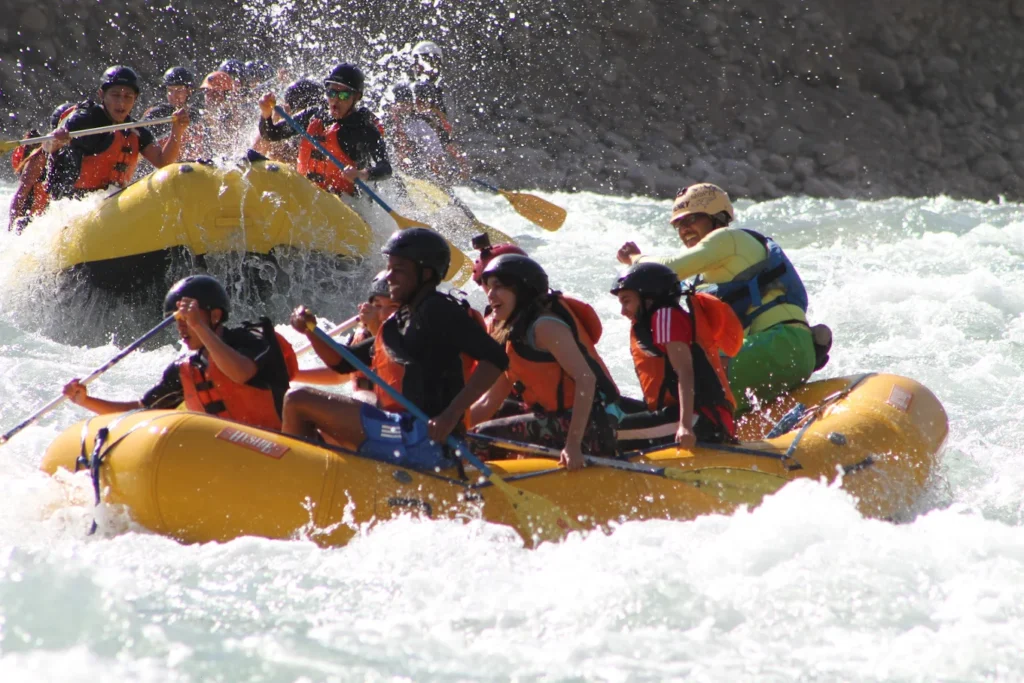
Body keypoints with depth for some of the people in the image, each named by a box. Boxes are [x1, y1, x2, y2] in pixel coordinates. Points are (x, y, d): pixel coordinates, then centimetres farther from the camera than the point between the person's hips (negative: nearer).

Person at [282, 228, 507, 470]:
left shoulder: (439, 310, -8)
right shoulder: (398, 323, 19)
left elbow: (496, 359, -18)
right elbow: (342, 362, 25)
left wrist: (450, 416, -26)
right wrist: (311, 331, 5)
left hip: (421, 439, -10)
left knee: (298, 402, -10)